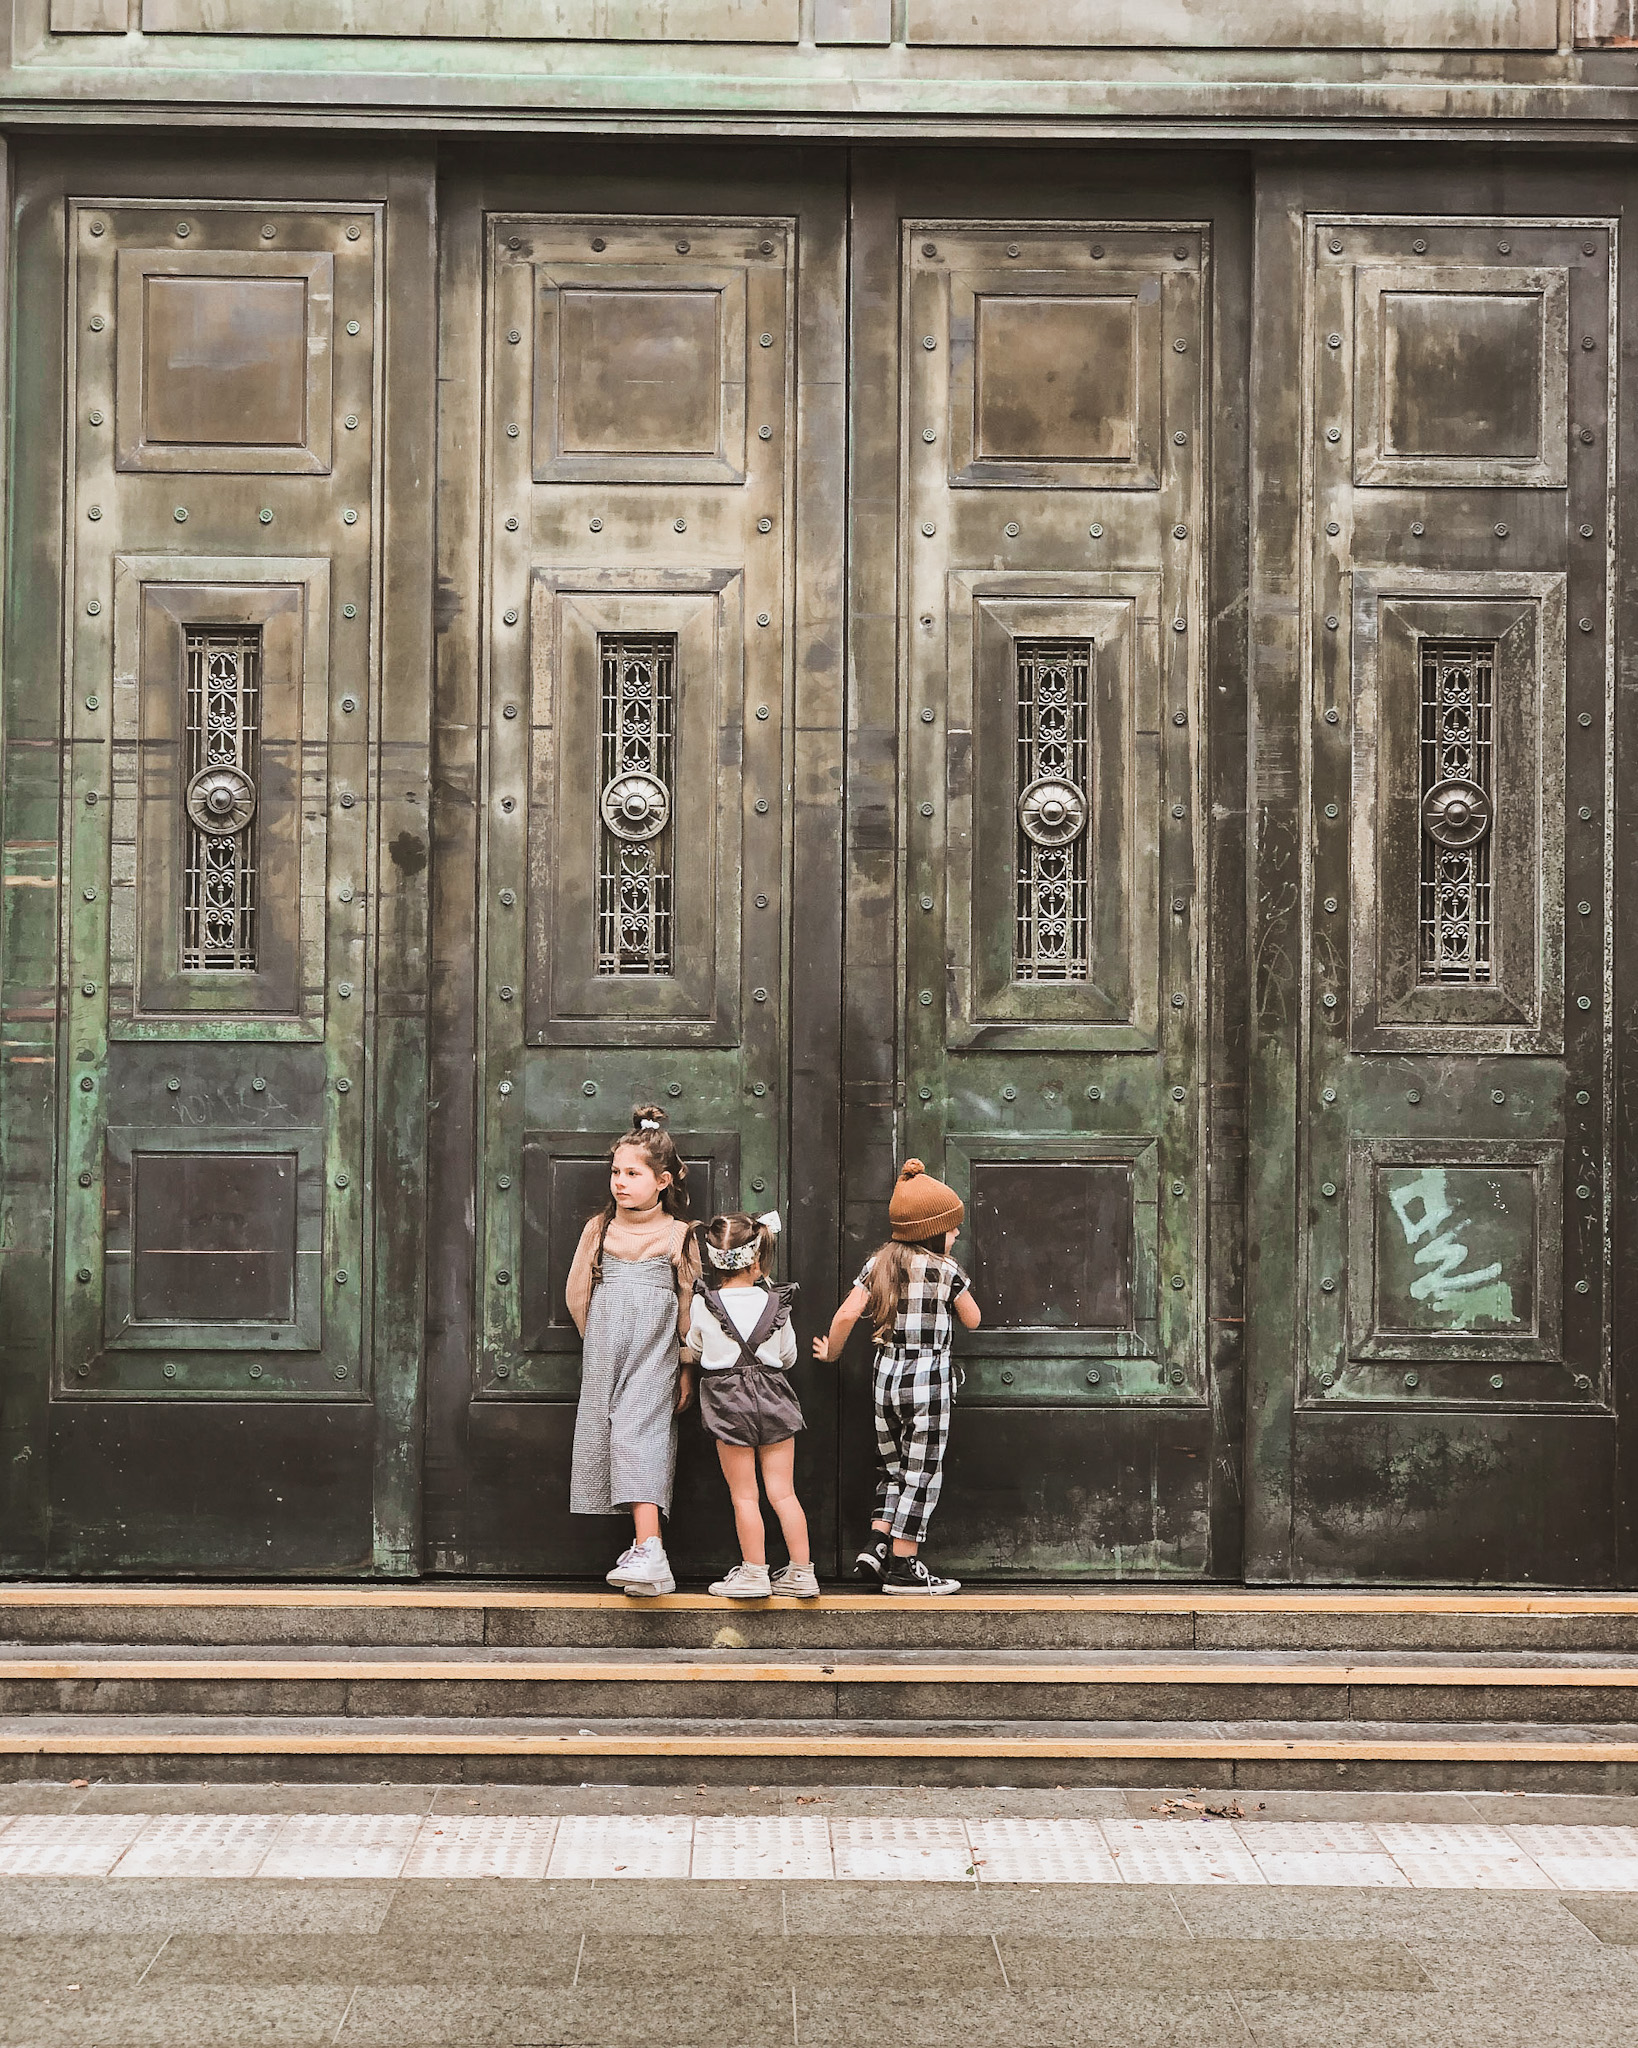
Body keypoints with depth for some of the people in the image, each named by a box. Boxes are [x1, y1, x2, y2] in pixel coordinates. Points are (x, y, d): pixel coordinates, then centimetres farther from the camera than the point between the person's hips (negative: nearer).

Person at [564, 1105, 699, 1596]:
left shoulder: (677, 1234, 0)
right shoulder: (598, 1228, 8)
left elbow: (689, 1303, 4)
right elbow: (577, 1295, 16)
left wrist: (687, 1367, 4)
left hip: (653, 1357, -4)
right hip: (605, 1357, 4)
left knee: (638, 1436, -18)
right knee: (608, 1439, 1)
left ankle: (648, 1551, -27)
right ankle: (646, 1548, 8)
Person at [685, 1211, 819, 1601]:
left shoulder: (703, 1305, -5)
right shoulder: (776, 1305, 0)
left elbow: (694, 1350, 11)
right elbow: (788, 1357, 11)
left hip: (728, 1400, -2)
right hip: (773, 1398, 2)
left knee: (744, 1495, 4)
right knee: (782, 1492, 6)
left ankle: (754, 1573, 6)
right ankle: (801, 1573, 7)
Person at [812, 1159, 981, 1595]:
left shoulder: (878, 1264, 4)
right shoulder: (946, 1271, -6)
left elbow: (848, 1313, -6)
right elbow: (972, 1320, 5)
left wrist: (832, 1351, 9)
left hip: (886, 1376, 5)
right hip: (928, 1379, -5)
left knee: (891, 1468, 18)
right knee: (921, 1473, 0)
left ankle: (877, 1544, 8)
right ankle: (903, 1566, 1)